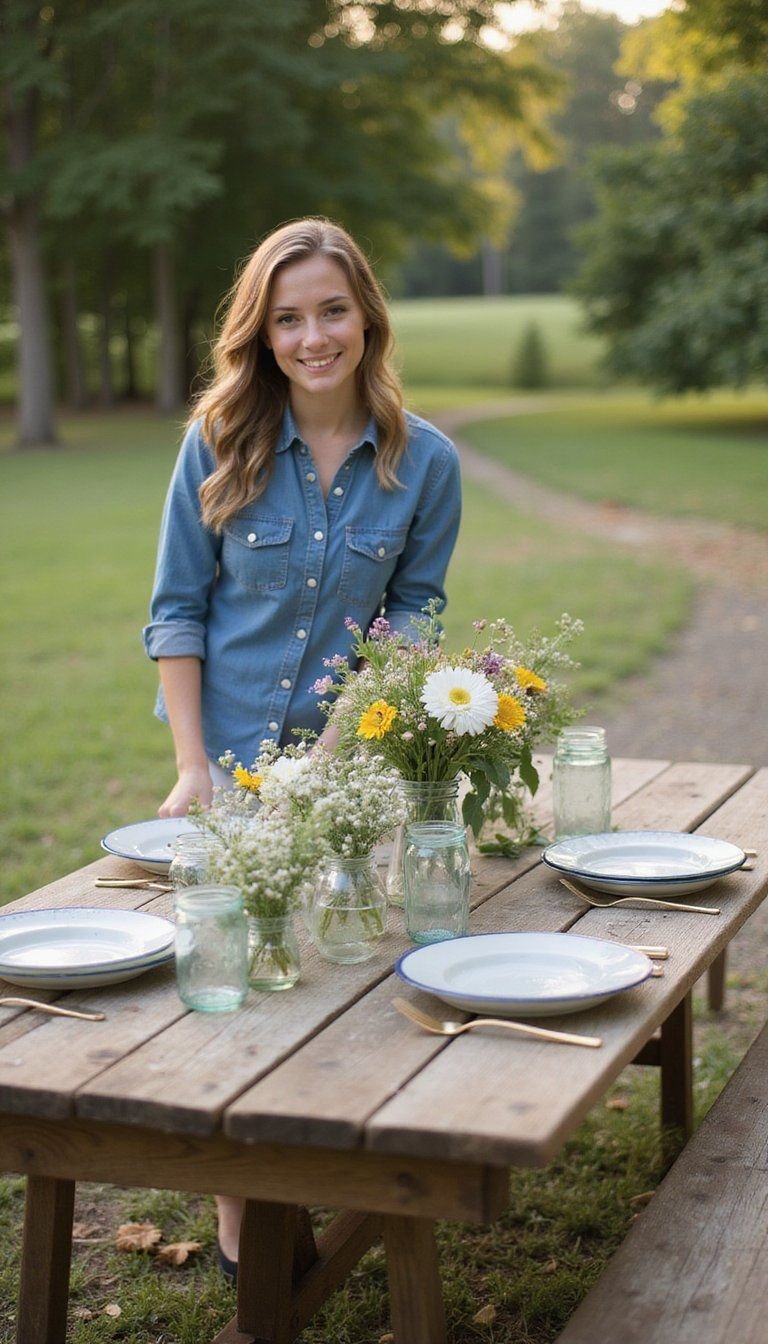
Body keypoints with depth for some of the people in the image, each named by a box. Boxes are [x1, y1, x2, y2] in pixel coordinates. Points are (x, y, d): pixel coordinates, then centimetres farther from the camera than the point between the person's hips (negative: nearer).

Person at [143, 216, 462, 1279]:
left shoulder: (425, 461, -5)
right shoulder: (218, 444, -6)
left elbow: (415, 610, 1)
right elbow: (177, 610, -3)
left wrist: (353, 722, -13)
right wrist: (192, 765, -8)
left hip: (351, 758, 1)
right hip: (229, 751, 0)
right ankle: (239, 1218, 18)